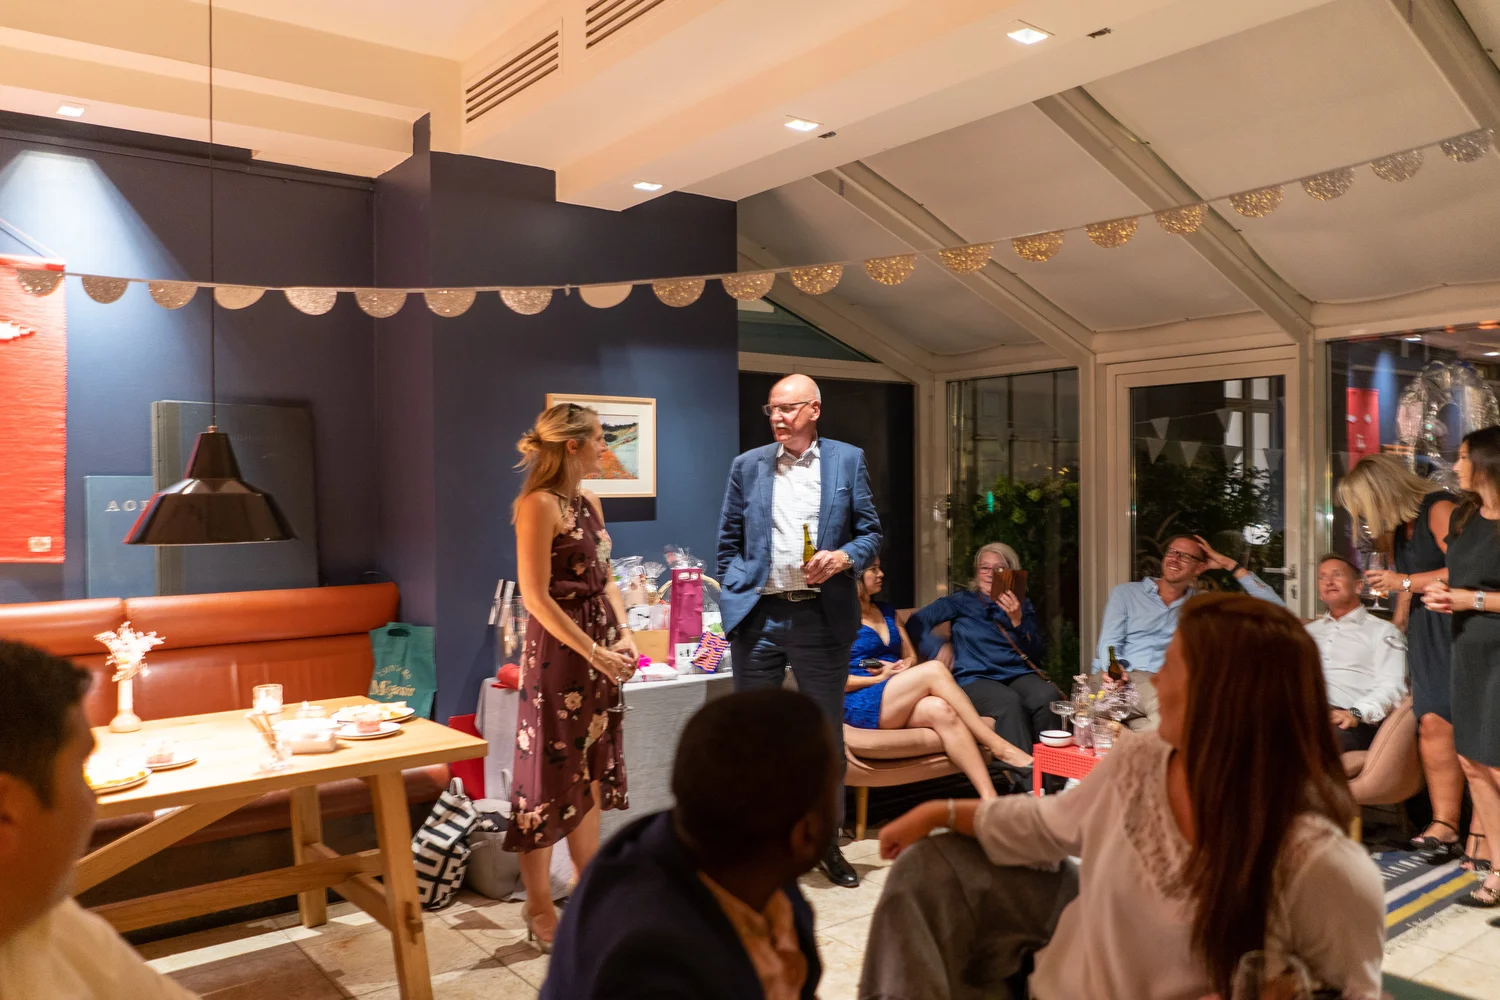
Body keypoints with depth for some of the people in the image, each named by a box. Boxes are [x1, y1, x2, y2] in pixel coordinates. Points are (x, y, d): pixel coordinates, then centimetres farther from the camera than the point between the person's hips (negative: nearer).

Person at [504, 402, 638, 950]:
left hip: (602, 648, 8)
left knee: (591, 773, 15)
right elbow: (536, 596, -18)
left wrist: (624, 636, 2)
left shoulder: (589, 502, 12)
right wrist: (594, 652, -18)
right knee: (551, 776, 1)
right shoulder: (540, 504, -14)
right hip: (559, 650, -8)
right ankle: (540, 913, 13)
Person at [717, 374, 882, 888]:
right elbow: (729, 543, 10)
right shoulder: (747, 465, 8)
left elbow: (870, 533, 5)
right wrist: (735, 596, 0)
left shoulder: (847, 460, 5)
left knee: (826, 731, 10)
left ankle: (827, 843, 26)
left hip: (822, 615, -1)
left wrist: (844, 558, -14)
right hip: (759, 615, 1)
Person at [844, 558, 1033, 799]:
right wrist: (881, 678, -11)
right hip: (860, 705, -6)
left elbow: (911, 657, 24)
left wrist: (905, 666, -1)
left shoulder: (886, 611, 21)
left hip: (897, 705, 6)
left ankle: (990, 798, -42)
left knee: (940, 710, -31)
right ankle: (998, 746, -26)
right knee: (934, 670, -28)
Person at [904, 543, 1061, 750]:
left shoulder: (1023, 607, 23)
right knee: (1010, 703, -37)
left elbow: (1037, 655, 12)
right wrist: (937, 649, -7)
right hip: (975, 679, -3)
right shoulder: (962, 601, 16)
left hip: (1019, 674, 3)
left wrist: (1018, 621, -3)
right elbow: (915, 623, 10)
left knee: (1047, 696, -33)